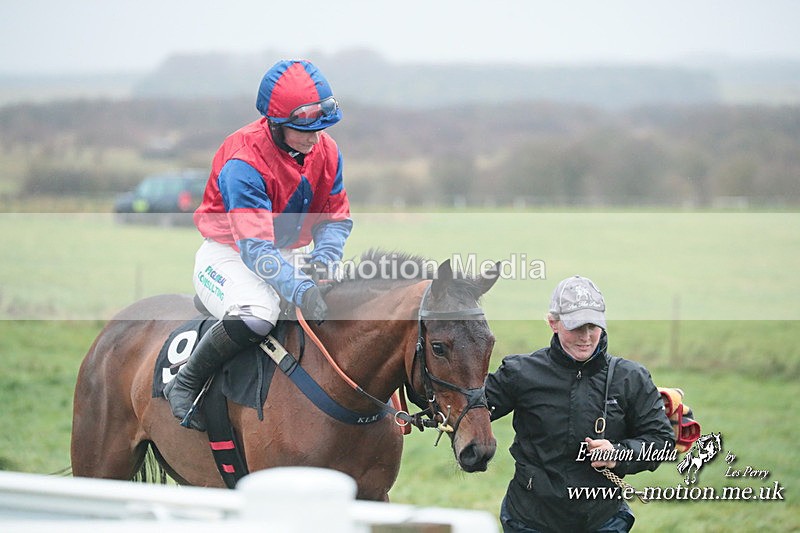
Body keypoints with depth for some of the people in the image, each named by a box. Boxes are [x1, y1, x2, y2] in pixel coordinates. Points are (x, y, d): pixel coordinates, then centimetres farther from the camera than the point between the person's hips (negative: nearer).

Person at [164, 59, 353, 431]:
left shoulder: (326, 152, -6)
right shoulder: (243, 163, -27)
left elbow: (337, 219, 2)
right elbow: (256, 248, -34)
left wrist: (323, 261, -21)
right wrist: (302, 291, -46)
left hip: (289, 255, 7)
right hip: (228, 254, -7)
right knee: (255, 315, -38)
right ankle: (184, 384, -15)